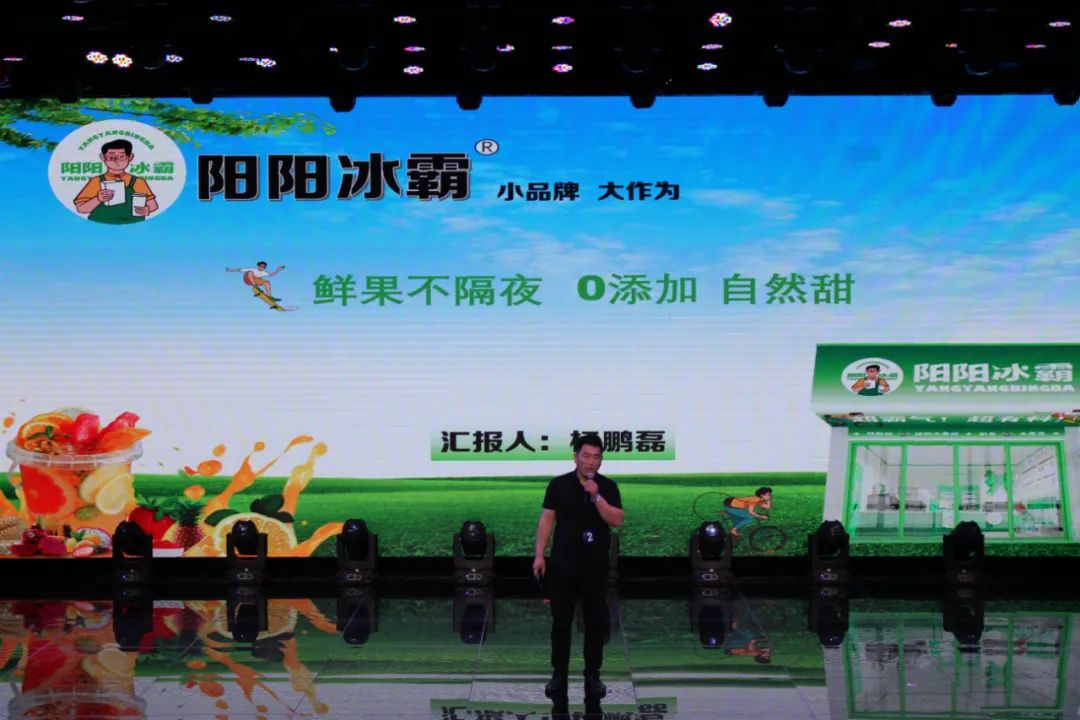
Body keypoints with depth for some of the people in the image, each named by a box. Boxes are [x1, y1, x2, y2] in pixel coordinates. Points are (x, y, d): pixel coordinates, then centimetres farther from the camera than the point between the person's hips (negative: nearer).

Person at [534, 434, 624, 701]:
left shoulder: (608, 487, 0)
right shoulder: (559, 485, 0)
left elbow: (616, 520, -10)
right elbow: (547, 520, 1)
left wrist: (596, 496, -20)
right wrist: (539, 555, -4)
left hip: (595, 566, 0)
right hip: (563, 564, 0)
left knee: (595, 621, 5)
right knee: (561, 621, 4)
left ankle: (593, 675, 15)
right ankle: (559, 673, 14)